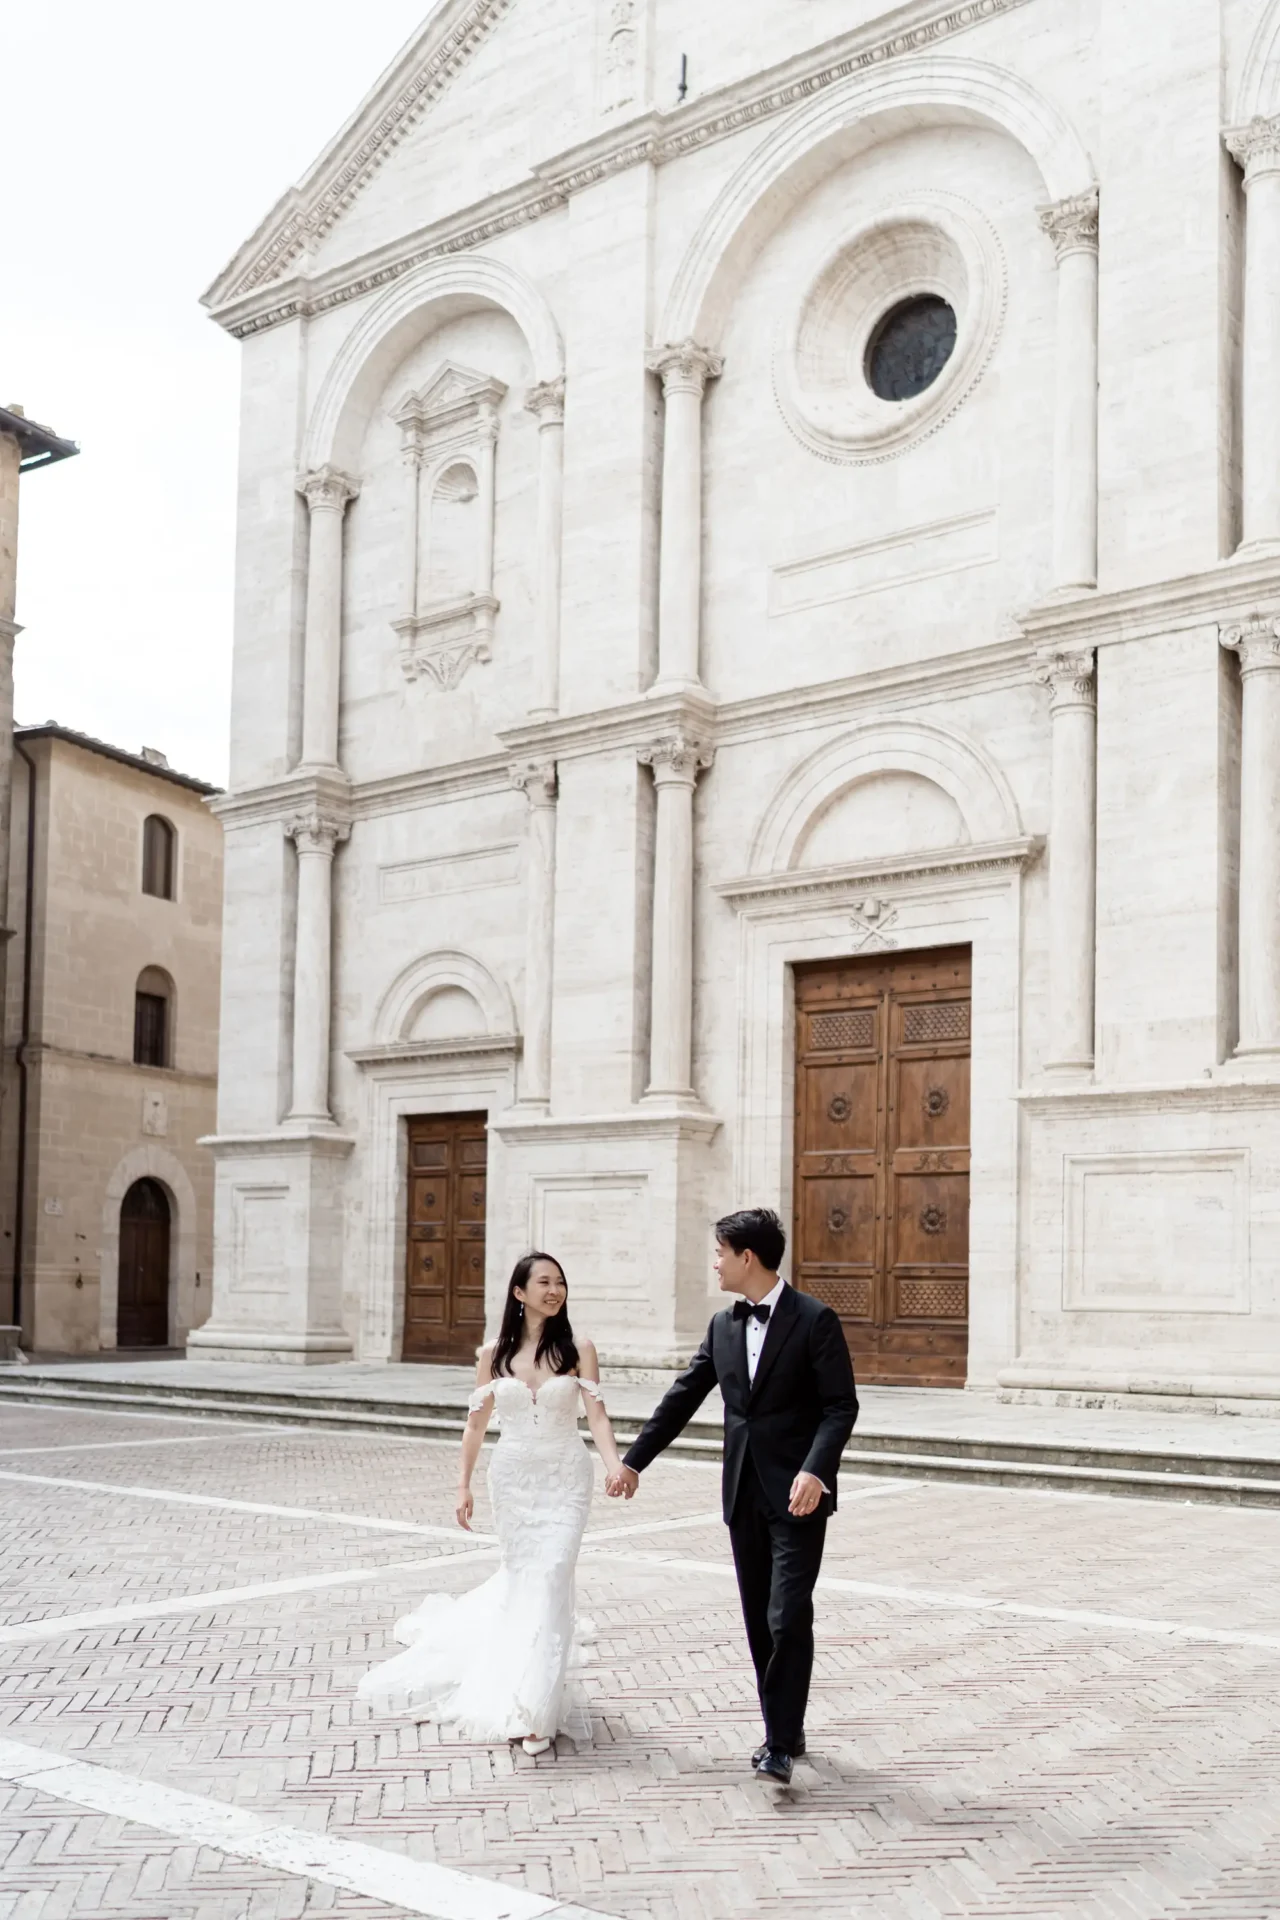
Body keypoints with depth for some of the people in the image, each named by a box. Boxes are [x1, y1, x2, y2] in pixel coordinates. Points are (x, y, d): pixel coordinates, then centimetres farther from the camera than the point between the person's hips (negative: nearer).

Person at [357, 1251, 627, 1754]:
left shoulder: (578, 1350, -4)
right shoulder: (494, 1354, 2)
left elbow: (596, 1415, -12)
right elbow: (476, 1424, 8)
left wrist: (616, 1466, -28)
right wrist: (463, 1486, 6)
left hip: (564, 1479, -2)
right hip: (512, 1477, 2)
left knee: (548, 1579, -10)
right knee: (521, 1575, 9)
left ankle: (531, 1708, -6)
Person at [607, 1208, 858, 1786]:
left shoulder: (814, 1320, -9)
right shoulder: (723, 1327, 10)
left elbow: (841, 1405, -12)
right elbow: (682, 1398, 16)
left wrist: (815, 1471, -24)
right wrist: (634, 1460, 17)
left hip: (797, 1495, -6)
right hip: (744, 1495, 6)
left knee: (788, 1618, -10)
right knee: (759, 1620, 11)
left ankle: (781, 1744, -4)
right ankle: (784, 1729, 23)